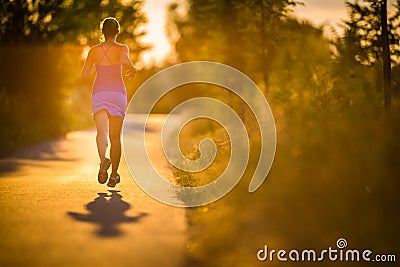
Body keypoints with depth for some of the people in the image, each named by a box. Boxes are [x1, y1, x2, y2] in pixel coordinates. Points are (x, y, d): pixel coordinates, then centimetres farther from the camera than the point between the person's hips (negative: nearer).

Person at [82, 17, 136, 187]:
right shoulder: (122, 48, -3)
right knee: (115, 137, 11)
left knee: (102, 132, -14)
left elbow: (85, 74, 11)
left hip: (99, 93, 0)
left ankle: (103, 160, -45)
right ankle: (114, 175, 14)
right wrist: (133, 69, -4)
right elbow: (124, 60, -25)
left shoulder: (94, 50, 5)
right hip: (117, 93, 0)